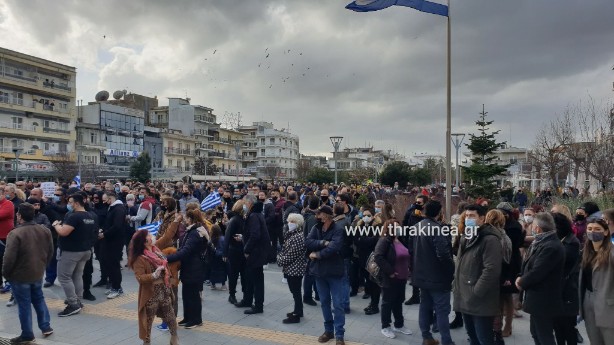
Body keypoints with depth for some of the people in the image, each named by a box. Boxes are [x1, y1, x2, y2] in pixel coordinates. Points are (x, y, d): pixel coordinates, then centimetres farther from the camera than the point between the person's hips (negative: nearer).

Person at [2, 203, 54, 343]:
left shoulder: (15, 233, -23)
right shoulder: (45, 230, -2)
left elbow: (9, 258, -21)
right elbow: (50, 253, 7)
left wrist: (5, 273, -4)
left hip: (20, 276, -6)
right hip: (38, 273, 6)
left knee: (24, 305, 6)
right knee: (39, 299, 21)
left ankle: (27, 335, 17)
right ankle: (46, 327, 26)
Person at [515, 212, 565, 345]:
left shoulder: (551, 247, -25)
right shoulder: (541, 242, 9)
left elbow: (537, 272, -26)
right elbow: (529, 264, 13)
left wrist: (521, 283, -10)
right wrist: (521, 277, -4)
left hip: (544, 300, -10)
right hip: (539, 298, 10)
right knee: (536, 333, 20)